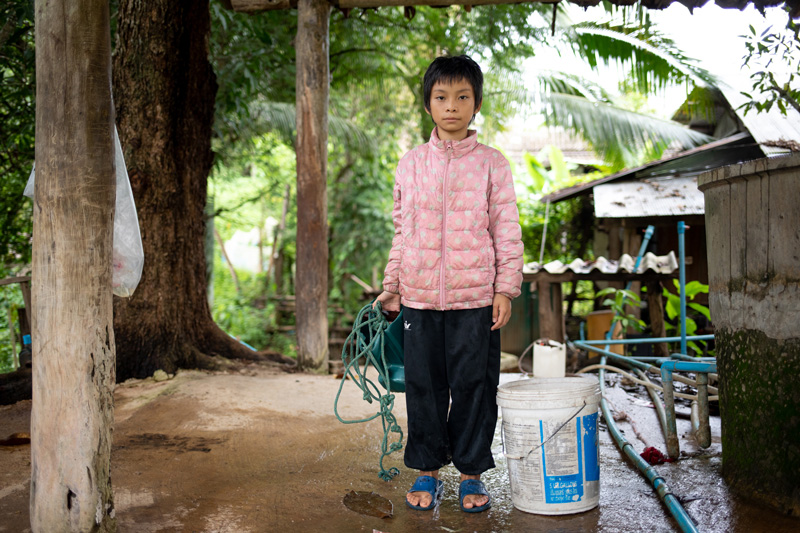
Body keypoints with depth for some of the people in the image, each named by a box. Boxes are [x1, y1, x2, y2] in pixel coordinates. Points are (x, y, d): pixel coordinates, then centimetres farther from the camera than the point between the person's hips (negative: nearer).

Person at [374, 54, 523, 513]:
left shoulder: (491, 163, 2)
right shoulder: (411, 164, 9)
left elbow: (507, 231, 1)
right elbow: (402, 231, 14)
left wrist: (506, 289, -5)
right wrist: (392, 286, 12)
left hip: (476, 297, -2)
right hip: (420, 297, 2)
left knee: (474, 386, 4)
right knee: (424, 385, 8)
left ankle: (473, 474, 19)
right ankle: (427, 471, 22)